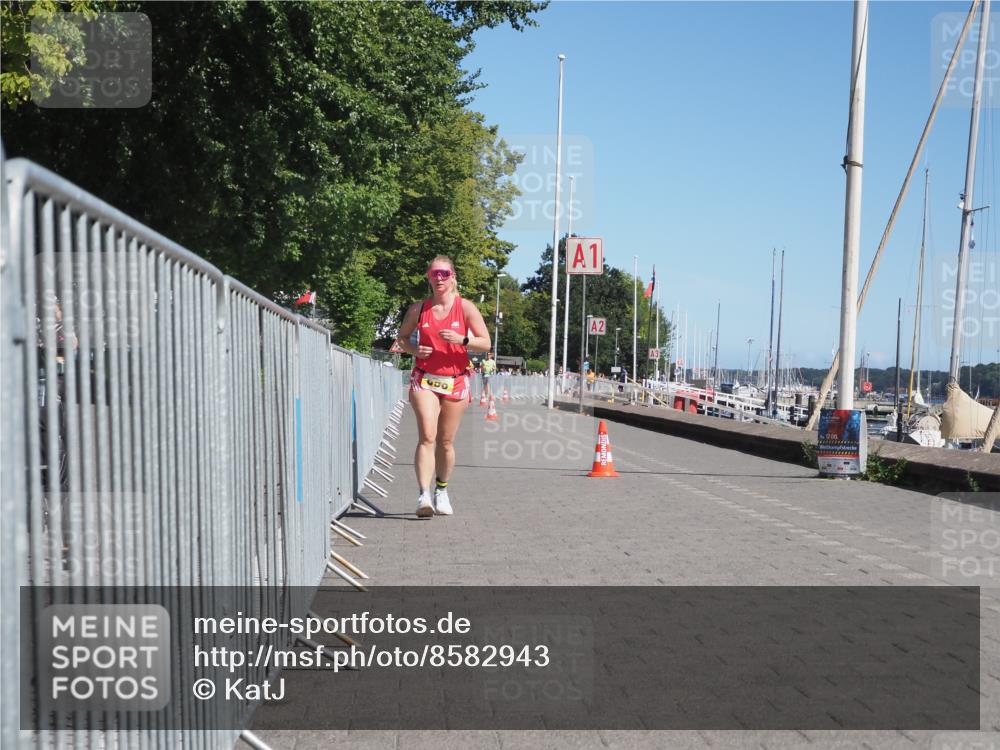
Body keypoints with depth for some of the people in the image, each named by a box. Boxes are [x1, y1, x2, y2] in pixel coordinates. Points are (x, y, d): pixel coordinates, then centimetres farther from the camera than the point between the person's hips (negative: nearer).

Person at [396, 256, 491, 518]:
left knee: (445, 441, 7)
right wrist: (414, 349, -6)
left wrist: (461, 339, -19)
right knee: (427, 436, -16)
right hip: (424, 380, 0)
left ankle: (442, 491, 28)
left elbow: (486, 343, -1)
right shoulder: (418, 308, 5)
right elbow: (401, 337, 15)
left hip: (456, 381, 0)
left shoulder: (466, 308, 1)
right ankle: (424, 495, -22)